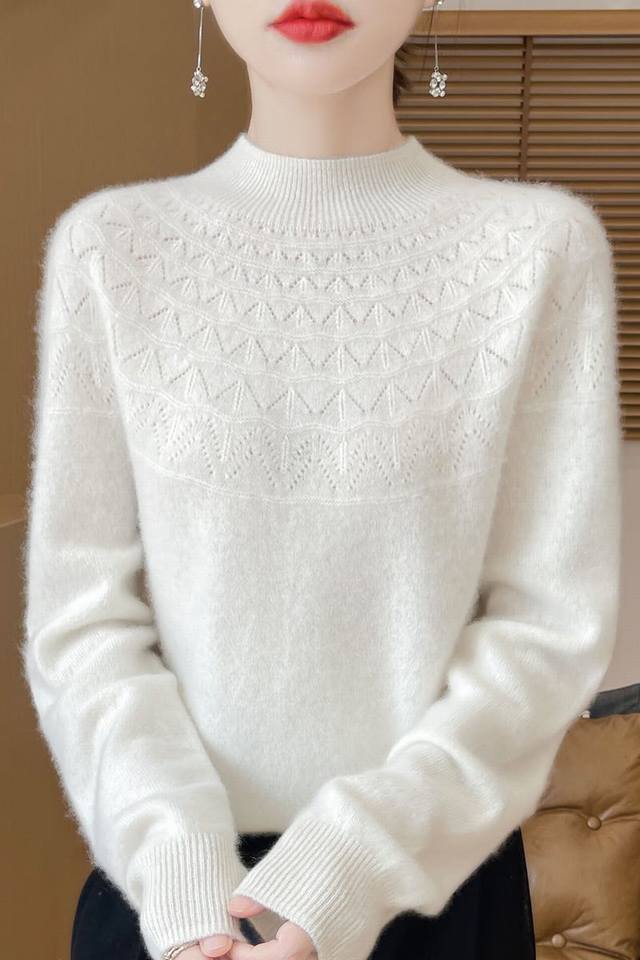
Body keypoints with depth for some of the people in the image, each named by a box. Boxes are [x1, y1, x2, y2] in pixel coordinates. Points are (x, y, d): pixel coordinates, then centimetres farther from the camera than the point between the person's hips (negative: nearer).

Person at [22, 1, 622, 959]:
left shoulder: (543, 244, -8)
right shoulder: (109, 245, -5)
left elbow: (555, 620, -8)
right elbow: (78, 613, -5)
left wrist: (354, 865, -17)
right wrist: (185, 879, -17)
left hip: (437, 874, 0)